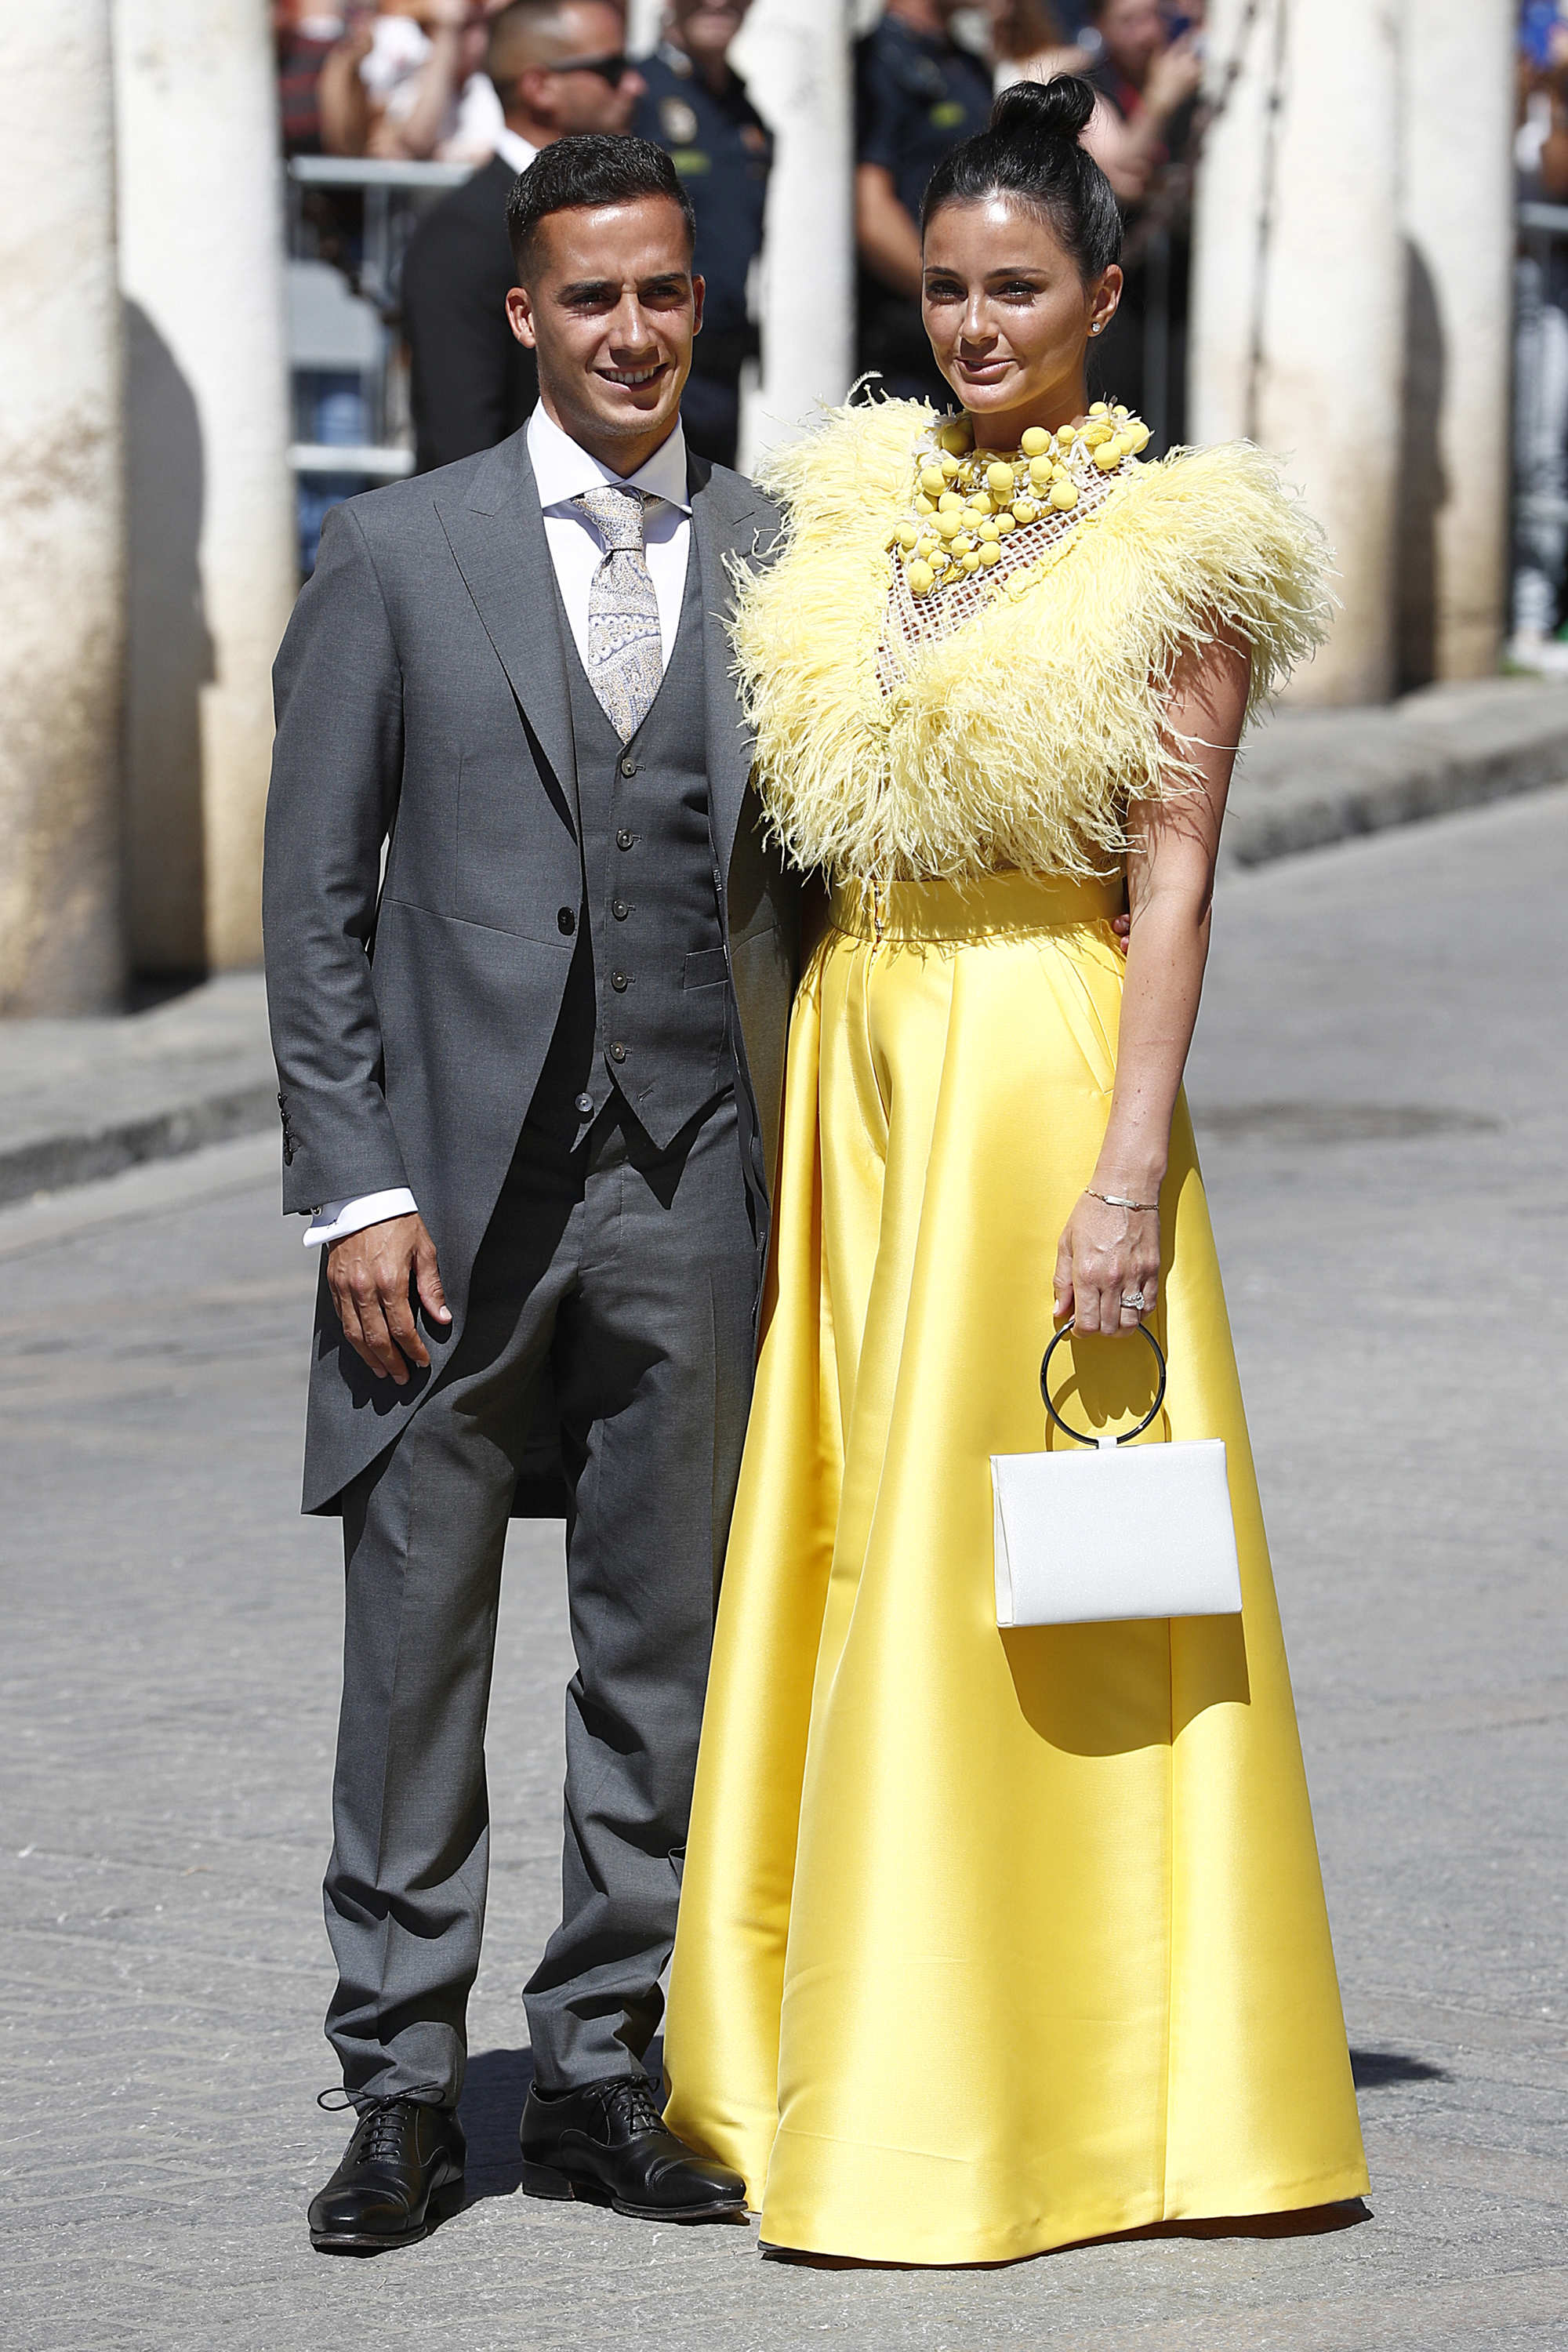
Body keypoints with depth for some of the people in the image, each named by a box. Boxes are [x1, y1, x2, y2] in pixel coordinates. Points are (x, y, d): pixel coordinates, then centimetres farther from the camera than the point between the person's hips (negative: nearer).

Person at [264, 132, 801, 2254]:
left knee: (663, 1655, 7)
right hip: (460, 1186, -2)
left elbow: (807, 876, 10)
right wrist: (353, 1188, -7)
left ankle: (601, 2078, 16)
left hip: (695, 1184, 2)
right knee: (417, 1646, 1)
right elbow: (319, 897, 1)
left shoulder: (780, 563, 8)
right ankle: (405, 2090, 9)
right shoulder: (398, 557, 1)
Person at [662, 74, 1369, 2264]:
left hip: (1042, 1055, -6)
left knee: (1010, 1567, -4)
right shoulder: (861, 508, 11)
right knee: (846, 1543, 8)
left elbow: (1174, 875, -10)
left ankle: (1064, 2083, 2)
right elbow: (816, 817, 13)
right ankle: (842, 2054, 17)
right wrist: (785, 1101, 7)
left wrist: (1131, 1168, -17)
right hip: (852, 1047, 6)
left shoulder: (1174, 547, -5)